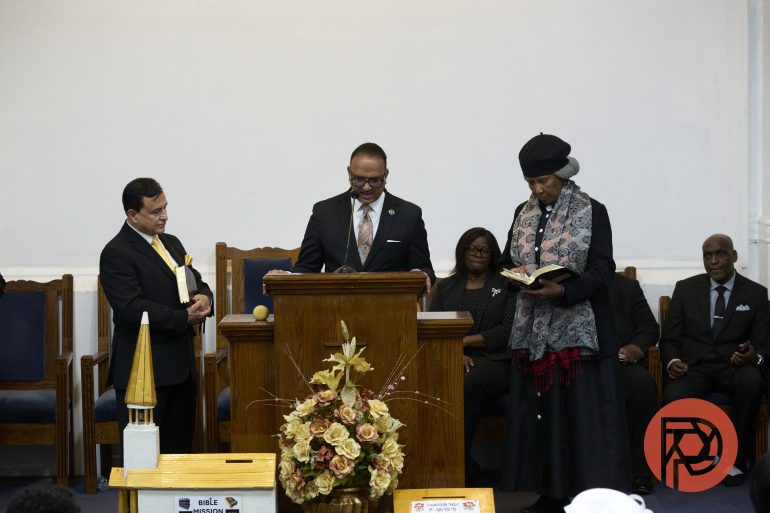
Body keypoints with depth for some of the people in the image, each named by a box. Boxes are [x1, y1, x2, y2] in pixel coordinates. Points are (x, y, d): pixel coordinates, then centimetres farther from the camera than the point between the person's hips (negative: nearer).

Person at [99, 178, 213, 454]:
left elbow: (196, 282, 22)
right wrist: (184, 318, -18)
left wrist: (204, 297, -3)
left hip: (180, 366, 8)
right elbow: (132, 308, -20)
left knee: (181, 447, 10)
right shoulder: (116, 254, -11)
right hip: (143, 370, -8)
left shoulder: (171, 243, 15)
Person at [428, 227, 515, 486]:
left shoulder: (506, 286, 13)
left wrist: (464, 341, -6)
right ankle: (465, 469, -28)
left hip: (493, 360, -2)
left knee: (464, 387, -37)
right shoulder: (446, 287, 21)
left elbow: (509, 331, 0)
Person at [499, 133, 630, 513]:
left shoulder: (592, 212, -4)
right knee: (538, 410, 4)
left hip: (579, 330, -5)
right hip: (534, 330, 5)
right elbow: (508, 260, 17)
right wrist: (514, 272, -6)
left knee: (581, 409, -5)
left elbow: (602, 270, -10)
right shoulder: (524, 213, 11)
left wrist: (562, 290, -24)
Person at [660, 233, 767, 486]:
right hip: (692, 366, 0)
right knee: (674, 397, -35)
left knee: (751, 381, -37)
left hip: (733, 367, 0)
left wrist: (755, 357, -18)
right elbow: (669, 338, 10)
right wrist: (672, 361, -13)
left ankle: (736, 460, -21)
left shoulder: (756, 294, 10)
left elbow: (762, 343, 7)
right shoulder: (685, 289, 11)